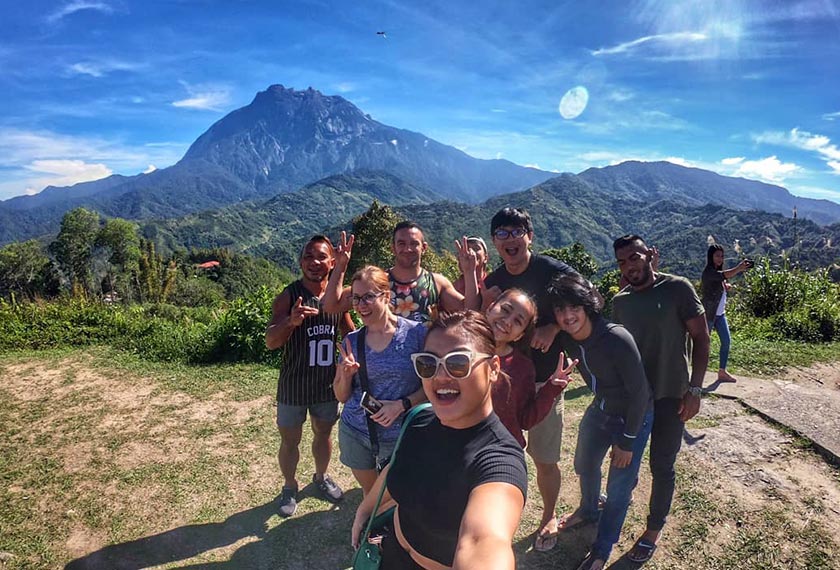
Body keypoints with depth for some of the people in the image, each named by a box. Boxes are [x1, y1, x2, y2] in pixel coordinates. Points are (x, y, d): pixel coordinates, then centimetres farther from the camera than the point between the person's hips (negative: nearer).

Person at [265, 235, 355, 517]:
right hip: (293, 387, -3)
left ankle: (321, 477, 49)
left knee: (324, 434, 23)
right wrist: (291, 320, -43)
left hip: (328, 385, 3)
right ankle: (289, 487, 41)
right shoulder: (288, 296, -16)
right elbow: (270, 342, -24)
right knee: (290, 441, 15)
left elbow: (351, 335, 10)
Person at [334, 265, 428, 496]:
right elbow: (342, 396, 4)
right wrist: (346, 375, -15)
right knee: (370, 496, 21)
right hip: (356, 434, 3)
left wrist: (403, 404, -20)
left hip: (401, 436, -3)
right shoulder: (352, 341, -1)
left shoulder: (415, 333, -12)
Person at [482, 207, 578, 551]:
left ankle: (549, 517, 33)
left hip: (544, 381, -4)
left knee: (545, 459, 7)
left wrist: (553, 328, -19)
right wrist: (487, 307, -15)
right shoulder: (493, 282, 2)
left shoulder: (554, 272, -12)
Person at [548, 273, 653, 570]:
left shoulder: (617, 339, -35)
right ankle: (588, 511, 53)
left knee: (618, 488, 3)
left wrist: (627, 440, -17)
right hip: (600, 409, 6)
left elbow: (639, 392, -24)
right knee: (585, 464, 22)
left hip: (634, 415, -6)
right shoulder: (566, 339, -17)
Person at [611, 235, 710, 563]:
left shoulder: (677, 288, -11)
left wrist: (695, 389, -13)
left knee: (662, 467, 9)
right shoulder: (620, 301, 1)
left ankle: (654, 530, 29)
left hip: (669, 396, -4)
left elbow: (700, 338, -10)